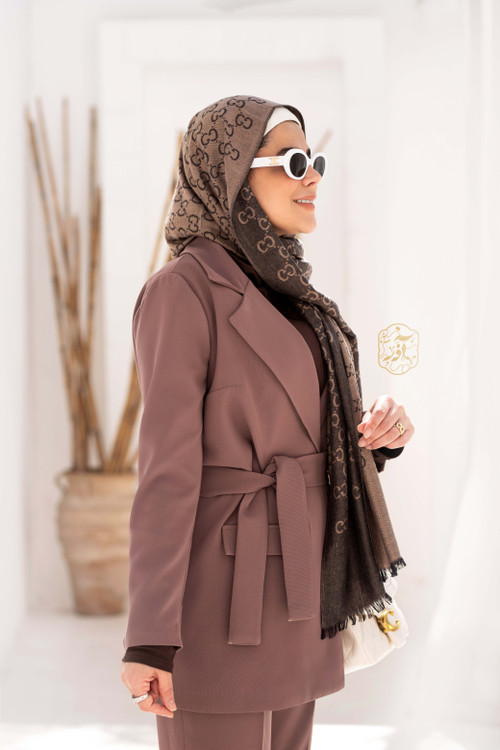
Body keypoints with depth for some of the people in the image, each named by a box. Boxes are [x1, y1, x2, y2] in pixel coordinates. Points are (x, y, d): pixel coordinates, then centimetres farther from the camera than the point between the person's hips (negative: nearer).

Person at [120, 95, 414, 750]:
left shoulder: (278, 291, 14)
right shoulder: (184, 290, -12)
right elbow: (168, 463, -17)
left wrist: (381, 428, -2)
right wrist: (149, 639, -20)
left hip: (292, 593, 9)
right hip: (220, 601, -9)